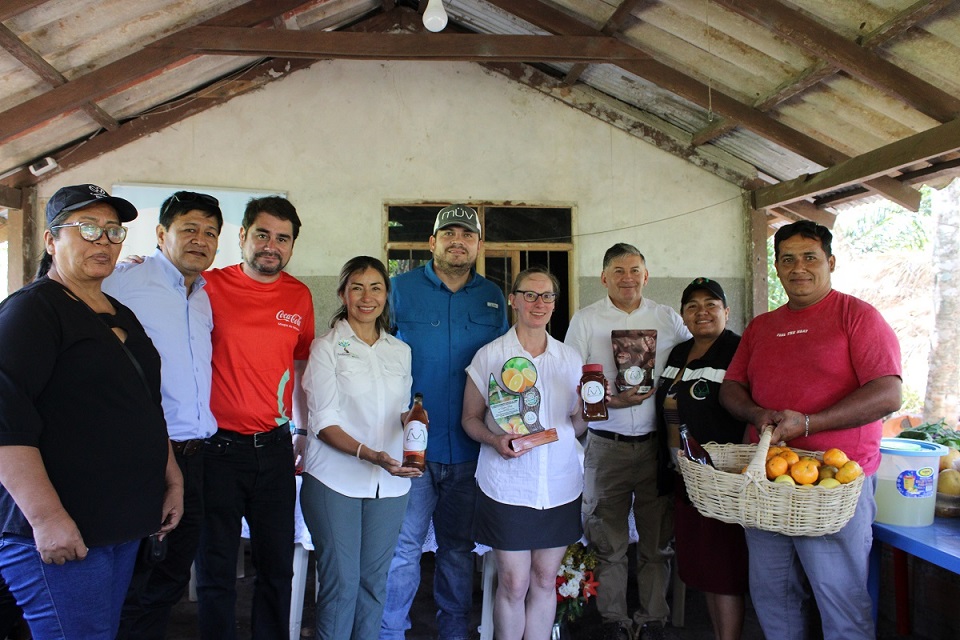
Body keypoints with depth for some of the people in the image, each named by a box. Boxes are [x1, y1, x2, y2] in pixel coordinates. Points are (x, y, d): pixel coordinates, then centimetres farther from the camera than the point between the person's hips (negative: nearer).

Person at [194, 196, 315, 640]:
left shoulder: (300, 297, 6)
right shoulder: (210, 286, -5)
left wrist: (304, 431, 15)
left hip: (275, 449, 3)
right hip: (219, 447, -3)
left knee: (277, 567, 14)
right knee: (216, 571, 9)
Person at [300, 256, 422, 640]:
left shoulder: (401, 351, 11)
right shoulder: (327, 347, -3)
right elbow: (324, 423, -9)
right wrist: (370, 454, -24)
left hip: (389, 483, 4)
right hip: (336, 479, -4)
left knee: (375, 579, 11)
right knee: (340, 580, 0)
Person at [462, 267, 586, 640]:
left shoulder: (570, 358, 8)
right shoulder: (489, 356, -2)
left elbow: (576, 427, 12)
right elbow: (470, 418, 1)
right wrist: (495, 440, -18)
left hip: (560, 487, 3)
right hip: (507, 487, -3)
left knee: (545, 579, 12)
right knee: (513, 584, 2)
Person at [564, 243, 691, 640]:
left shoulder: (668, 319, 5)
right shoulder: (585, 320, 1)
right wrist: (610, 401, -16)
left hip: (656, 443, 1)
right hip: (606, 445, -1)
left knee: (658, 540, 10)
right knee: (609, 543, 8)